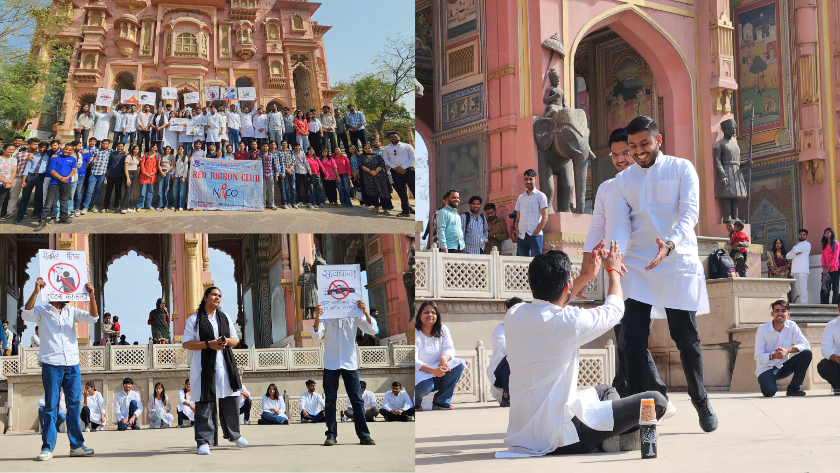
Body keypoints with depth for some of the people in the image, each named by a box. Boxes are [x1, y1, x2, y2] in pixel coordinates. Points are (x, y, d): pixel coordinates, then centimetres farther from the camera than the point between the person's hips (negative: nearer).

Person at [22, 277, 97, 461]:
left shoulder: (72, 311, 15)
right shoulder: (42, 311, 6)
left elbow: (93, 317, 4)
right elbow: (26, 315, -13)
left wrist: (92, 296, -12)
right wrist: (36, 292, -24)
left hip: (72, 364, 3)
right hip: (51, 364, -3)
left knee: (75, 405, 4)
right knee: (51, 406, -2)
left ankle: (76, 445, 9)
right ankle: (47, 447, 2)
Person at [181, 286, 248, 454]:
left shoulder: (226, 318, 17)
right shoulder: (194, 319, 3)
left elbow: (235, 340, 19)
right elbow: (186, 343, -4)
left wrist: (227, 341, -5)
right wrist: (208, 344, -15)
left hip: (224, 365, 4)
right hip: (203, 366, -4)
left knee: (231, 400, 6)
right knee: (204, 402, -7)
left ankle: (233, 434, 25)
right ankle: (204, 441, -2)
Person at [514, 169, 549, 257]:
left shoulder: (540, 196, 4)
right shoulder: (520, 197, 19)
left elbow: (545, 218, -4)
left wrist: (535, 233, -12)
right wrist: (517, 234, 4)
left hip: (535, 236, -5)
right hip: (521, 237, 5)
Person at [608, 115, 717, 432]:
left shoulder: (681, 169, 2)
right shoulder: (622, 180, 10)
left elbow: (689, 213, -10)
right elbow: (620, 224, 2)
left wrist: (670, 245, -29)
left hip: (678, 264, -2)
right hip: (637, 265, 2)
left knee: (686, 337, 3)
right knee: (632, 338, -6)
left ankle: (701, 401, 23)